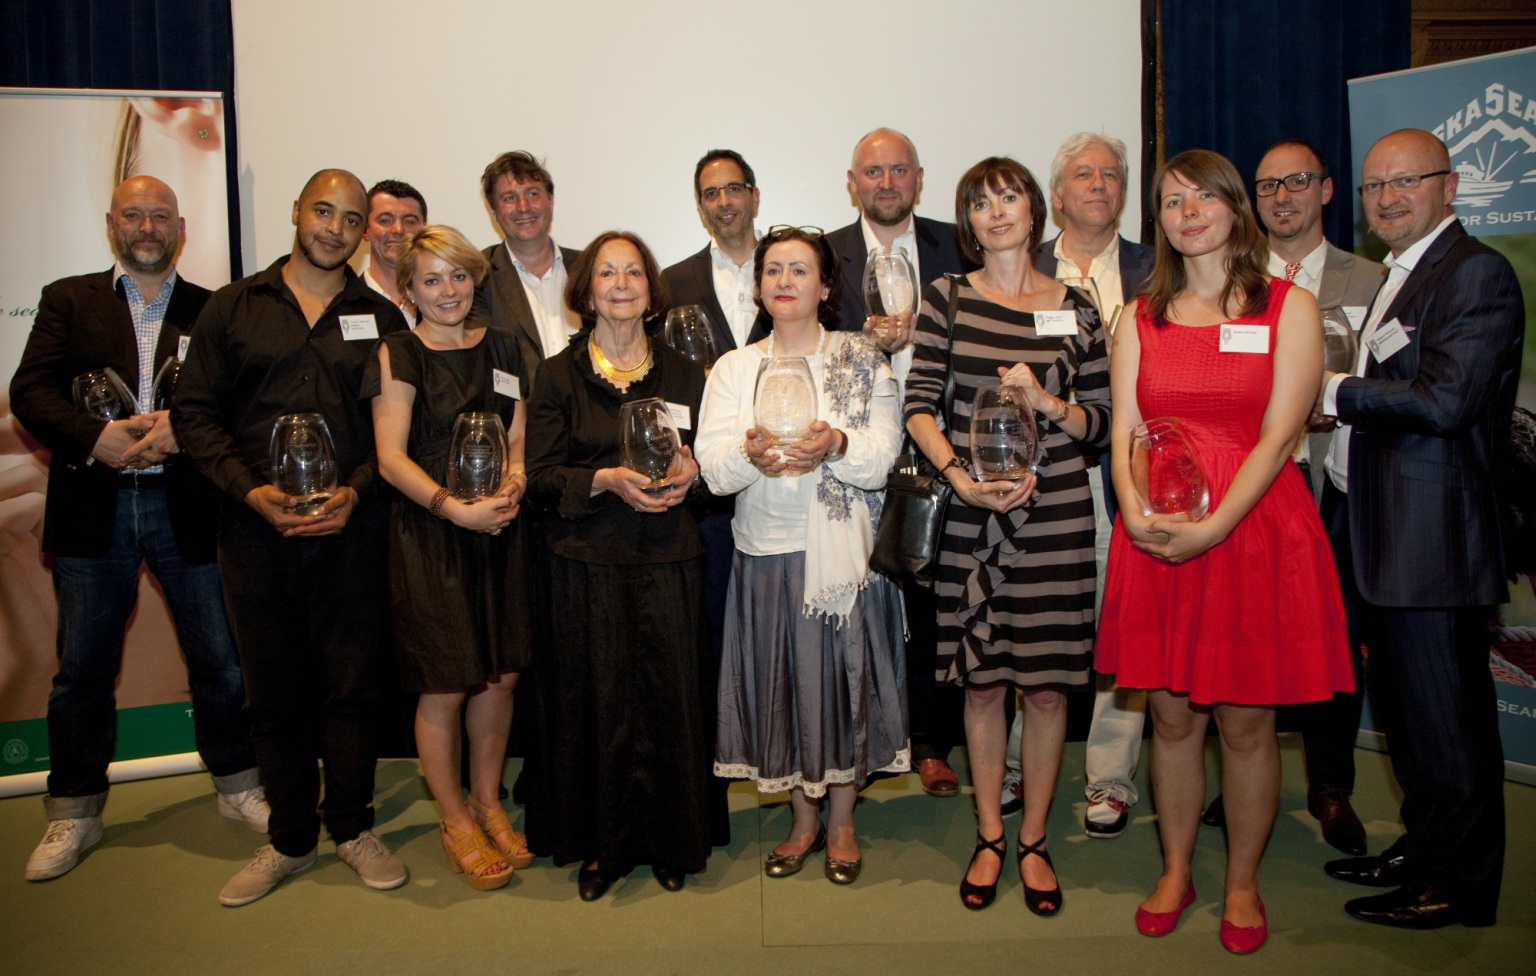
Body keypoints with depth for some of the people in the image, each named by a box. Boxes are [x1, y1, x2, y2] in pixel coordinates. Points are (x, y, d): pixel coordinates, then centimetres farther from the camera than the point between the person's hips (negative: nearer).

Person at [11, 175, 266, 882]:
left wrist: (185, 426, -20)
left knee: (220, 661, 6)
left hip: (188, 509, 0)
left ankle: (237, 784, 25)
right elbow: (30, 391, -2)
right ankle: (73, 815, 24)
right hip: (92, 510, 1)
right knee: (82, 669, 9)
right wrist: (95, 438, -18)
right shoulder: (68, 300, 10)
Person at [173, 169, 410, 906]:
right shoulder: (232, 308, 9)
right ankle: (290, 838, 23)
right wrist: (251, 490, -10)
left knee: (352, 683, 4)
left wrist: (355, 492, -11)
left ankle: (352, 827, 22)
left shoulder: (381, 318, 9)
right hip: (255, 529, 1)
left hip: (350, 531, 0)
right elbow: (194, 411, 4)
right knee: (273, 688, 8)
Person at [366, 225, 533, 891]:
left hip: (499, 531, 4)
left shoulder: (499, 346, 11)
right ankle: (455, 819, 21)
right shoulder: (399, 354, -3)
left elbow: (518, 436, 12)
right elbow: (391, 457, -10)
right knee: (445, 687, 1)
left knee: (501, 677, 8)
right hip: (427, 536, -4)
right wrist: (457, 509, -20)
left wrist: (513, 485, -9)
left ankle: (487, 803, 28)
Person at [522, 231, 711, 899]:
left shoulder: (682, 374, 11)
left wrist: (689, 473, -10)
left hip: (668, 564, 1)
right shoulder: (559, 376, 5)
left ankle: (671, 841, 18)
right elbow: (542, 477, 0)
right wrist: (607, 480, -17)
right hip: (586, 563, -1)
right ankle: (602, 844, 18)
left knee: (670, 697, 1)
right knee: (596, 701, 2)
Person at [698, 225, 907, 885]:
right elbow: (711, 466, -3)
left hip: (845, 551, -1)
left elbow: (884, 455, -7)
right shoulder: (734, 368, 9)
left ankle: (842, 821, 24)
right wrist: (751, 456, -24)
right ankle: (803, 820, 27)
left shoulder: (862, 360, 3)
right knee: (781, 682, 7)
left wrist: (836, 446, -27)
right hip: (767, 552, 2)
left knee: (845, 676, 4)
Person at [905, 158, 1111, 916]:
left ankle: (1033, 840, 22)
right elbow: (919, 407, 0)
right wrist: (960, 477, -14)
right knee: (982, 680, 8)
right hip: (972, 515, 0)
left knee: (1046, 683, 4)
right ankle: (988, 838, 24)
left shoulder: (1076, 307, 7)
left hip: (1056, 513, 0)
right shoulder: (946, 299, 5)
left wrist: (1046, 402, -12)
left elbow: (1099, 421, 7)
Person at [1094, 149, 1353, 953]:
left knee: (1245, 721, 5)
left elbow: (1278, 433, -8)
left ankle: (1242, 883, 24)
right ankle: (1175, 873, 26)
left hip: (1254, 528, -2)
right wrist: (1135, 513, -14)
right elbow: (1124, 429, 4)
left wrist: (1213, 525, -18)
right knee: (1171, 715, 9)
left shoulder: (1289, 305, 1)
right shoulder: (1141, 316, 12)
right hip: (1155, 539, 3)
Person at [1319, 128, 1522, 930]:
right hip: (1382, 530, 10)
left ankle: (1459, 885, 15)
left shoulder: (1477, 274, -11)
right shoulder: (1399, 277, 19)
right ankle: (1423, 849, 33)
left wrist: (1336, 392, -12)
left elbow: (1445, 400, -22)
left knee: (1444, 715, 0)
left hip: (1433, 534, -9)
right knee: (1404, 707, 18)